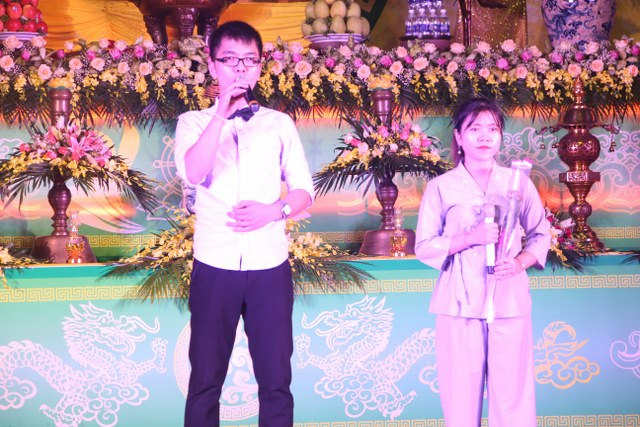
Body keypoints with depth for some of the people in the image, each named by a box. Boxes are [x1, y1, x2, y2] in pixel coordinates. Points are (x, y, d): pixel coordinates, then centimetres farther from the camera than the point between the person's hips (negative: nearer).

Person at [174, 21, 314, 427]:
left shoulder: (280, 124, 9)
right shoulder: (194, 122, 5)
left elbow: (304, 190, 9)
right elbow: (192, 173, -14)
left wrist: (274, 210, -12)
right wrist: (223, 112, -19)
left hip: (269, 265, 1)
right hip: (214, 266, -1)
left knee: (276, 380, 2)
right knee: (206, 380, 2)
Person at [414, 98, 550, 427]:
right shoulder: (441, 188, 1)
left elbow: (540, 234, 13)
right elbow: (424, 247, 0)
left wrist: (521, 262, -7)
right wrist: (469, 238, -14)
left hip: (509, 300, 1)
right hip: (460, 303, -1)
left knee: (513, 391, -2)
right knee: (461, 392, 0)